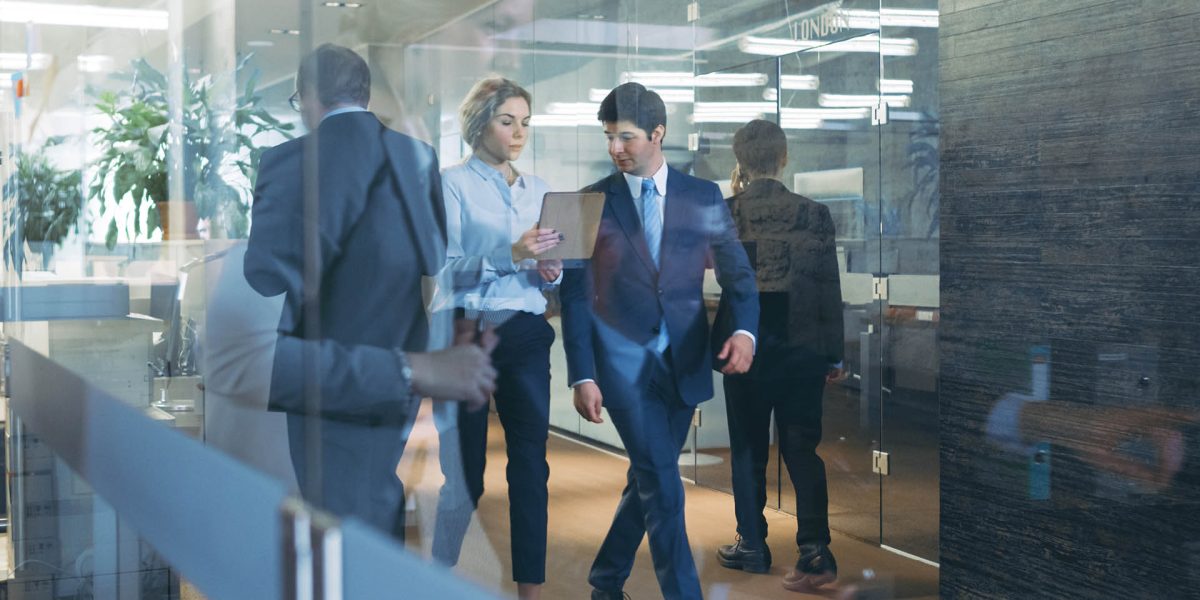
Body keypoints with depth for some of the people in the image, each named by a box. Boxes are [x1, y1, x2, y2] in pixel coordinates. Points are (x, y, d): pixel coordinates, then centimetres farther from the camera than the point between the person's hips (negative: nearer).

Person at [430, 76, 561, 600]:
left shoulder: (538, 189, 13)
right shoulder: (454, 183, -3)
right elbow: (445, 271, -13)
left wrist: (549, 271, -6)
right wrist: (510, 255, -24)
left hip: (527, 337, 5)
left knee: (532, 463, 2)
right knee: (465, 472, 1)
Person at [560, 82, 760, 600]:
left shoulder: (703, 197, 4)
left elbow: (738, 274, 3)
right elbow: (575, 295, 0)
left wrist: (745, 330, -17)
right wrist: (583, 376, -7)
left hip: (684, 359, 3)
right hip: (623, 359, -3)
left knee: (649, 478, 13)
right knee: (661, 484, -10)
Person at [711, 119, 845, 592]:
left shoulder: (725, 213, -8)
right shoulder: (814, 214, -6)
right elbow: (829, 288, -3)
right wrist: (834, 356, 5)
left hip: (744, 346, 0)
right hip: (802, 349, 0)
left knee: (748, 449, 12)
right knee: (803, 448, 4)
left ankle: (751, 546, 21)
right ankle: (815, 550, -4)